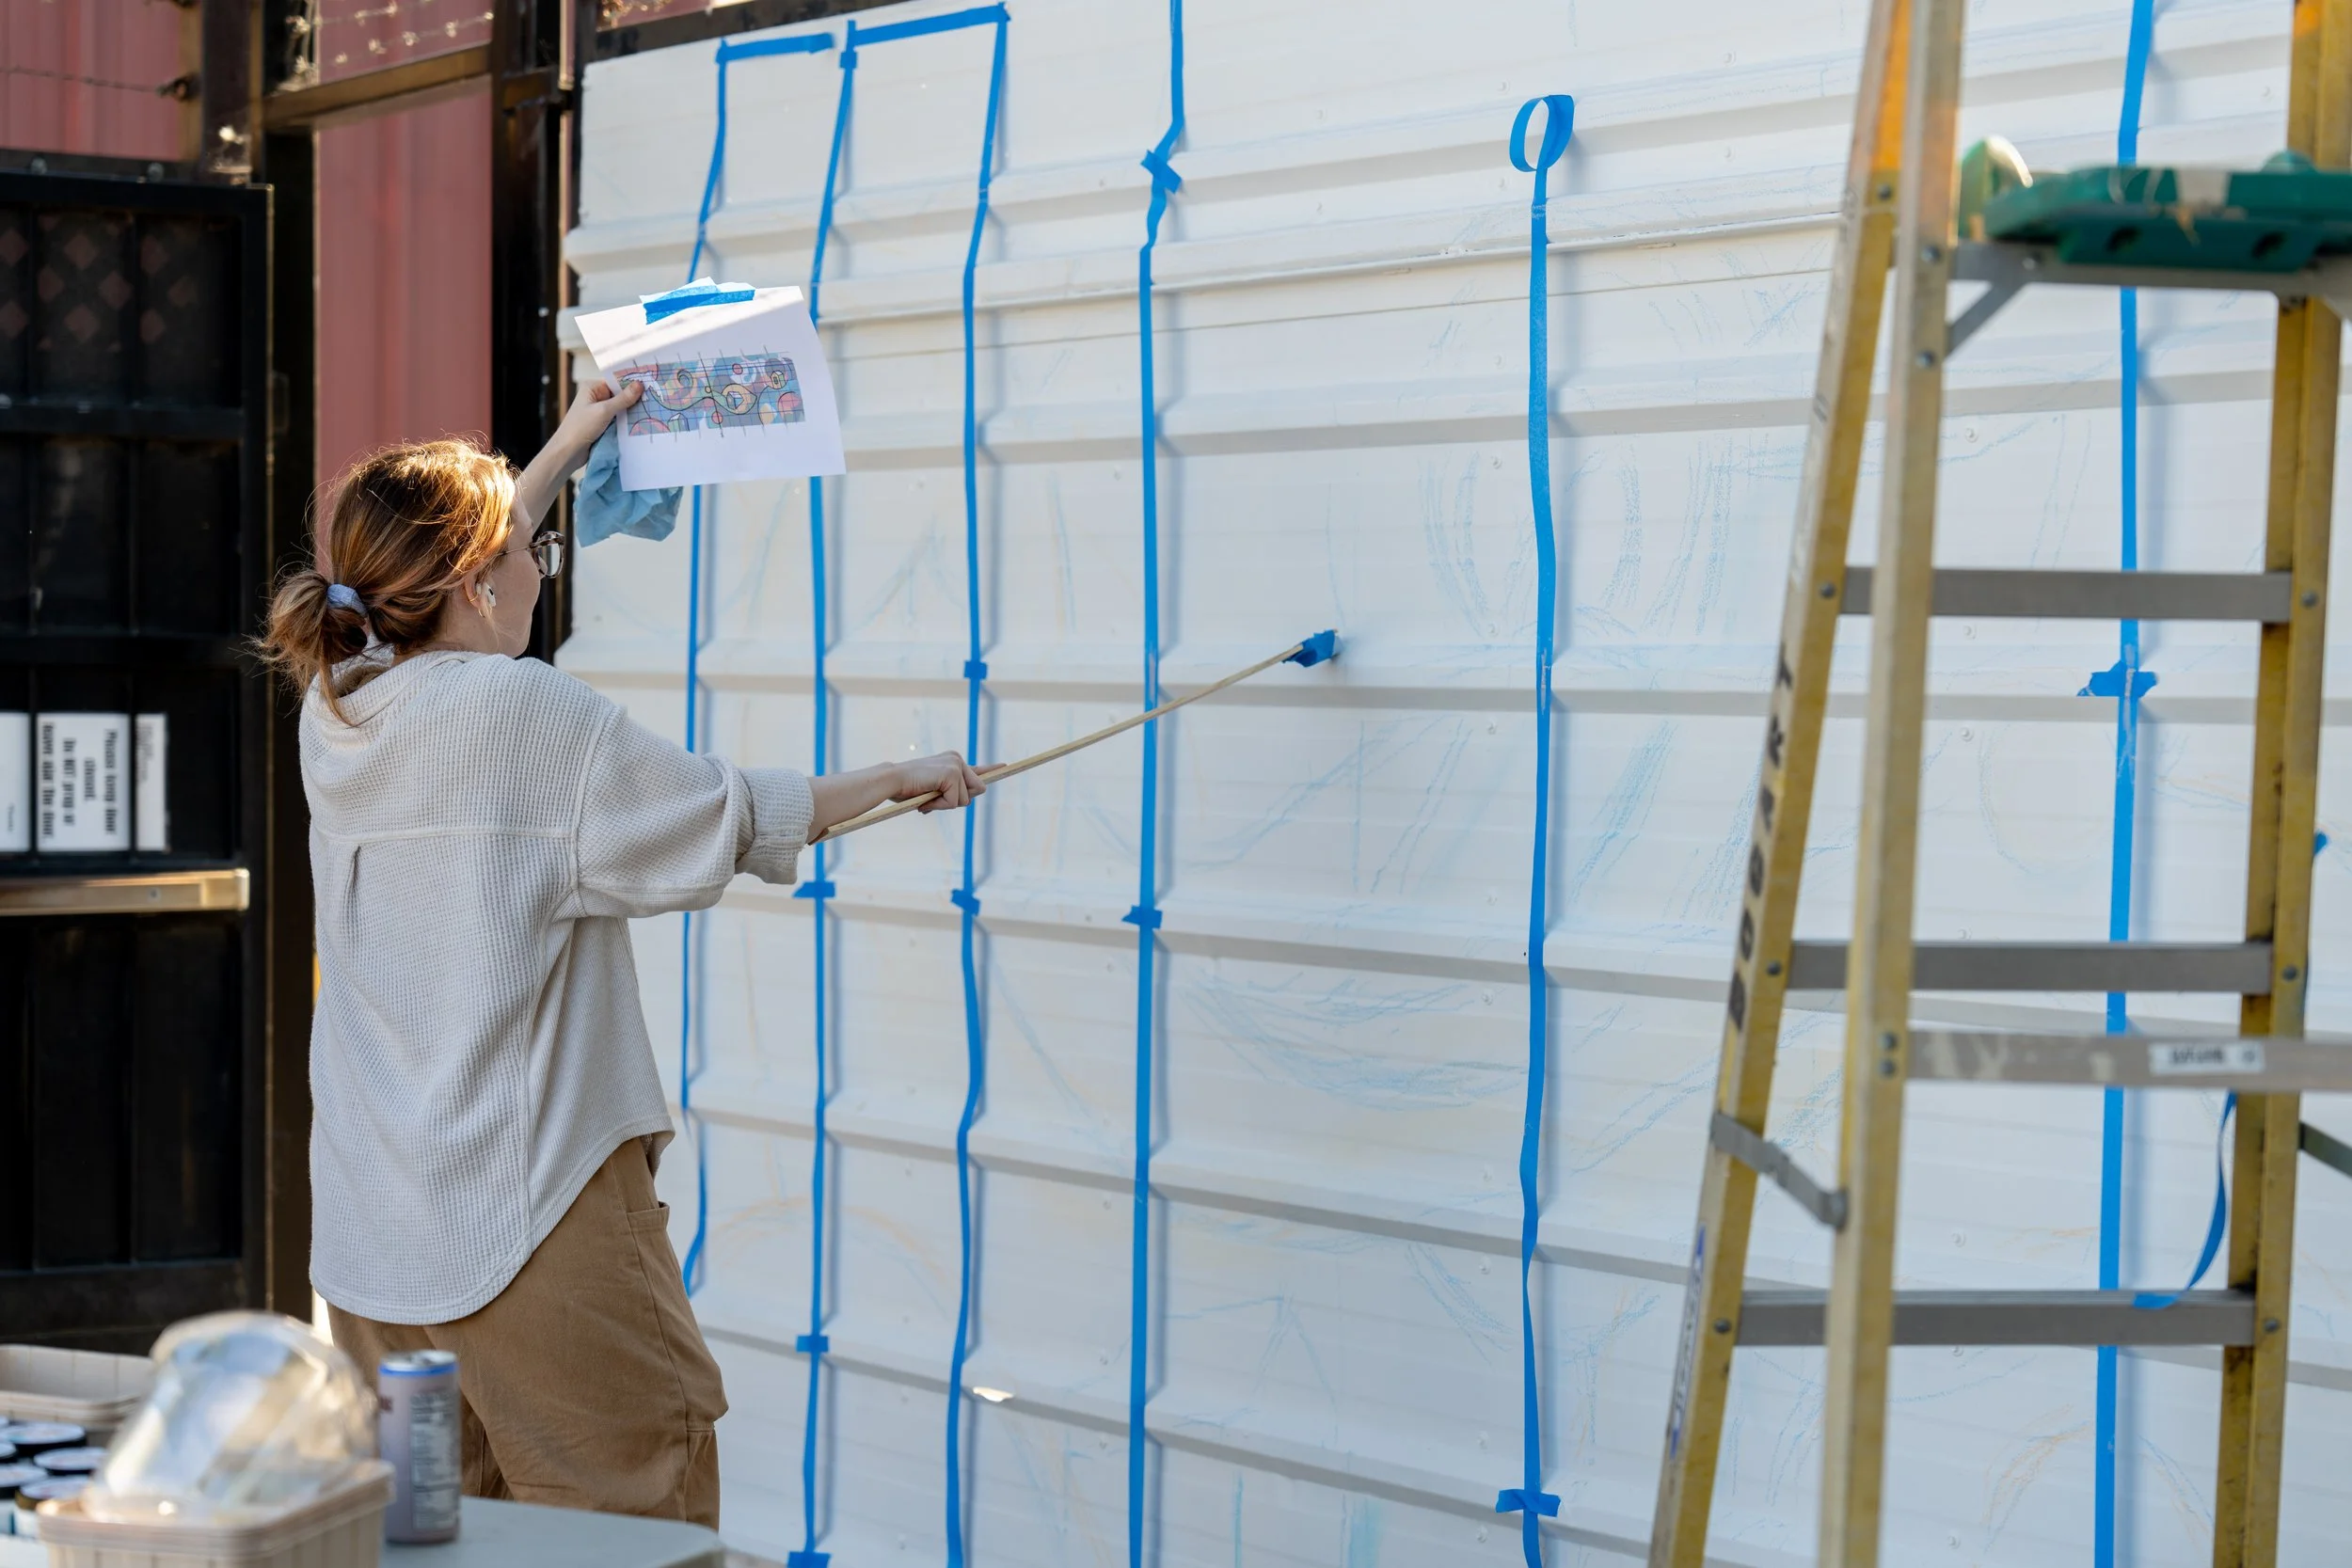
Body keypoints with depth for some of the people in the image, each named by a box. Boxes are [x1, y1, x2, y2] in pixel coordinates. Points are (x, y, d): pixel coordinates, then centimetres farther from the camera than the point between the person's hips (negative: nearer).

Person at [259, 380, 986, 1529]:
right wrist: (899, 778, 13)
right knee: (640, 1528, -2)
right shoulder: (524, 712, -13)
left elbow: (436, 576, 28)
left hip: (370, 1232, 8)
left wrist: (566, 446, 38)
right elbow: (733, 820, -3)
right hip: (532, 1228, -8)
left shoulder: (335, 704, 7)